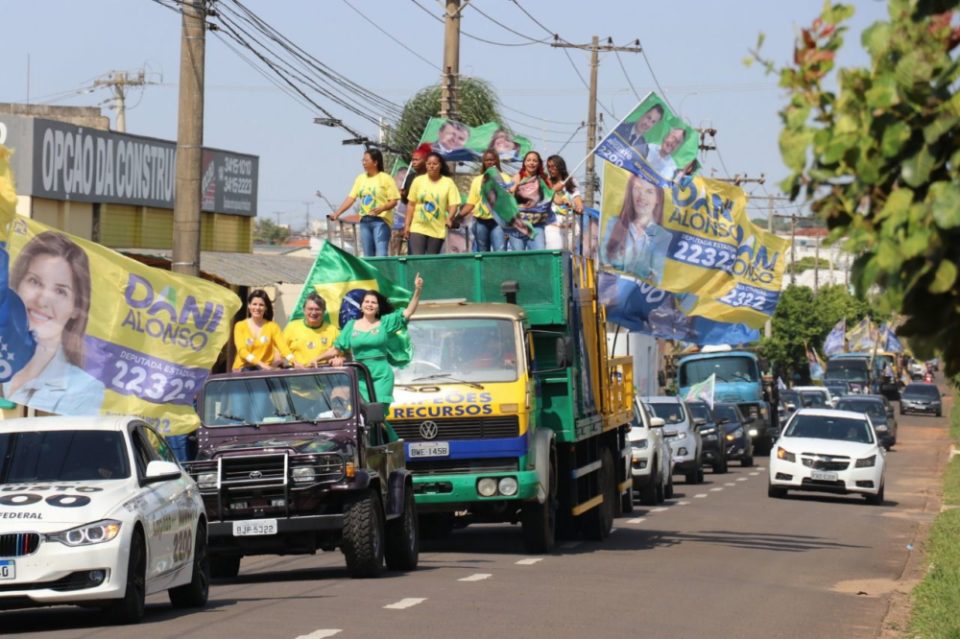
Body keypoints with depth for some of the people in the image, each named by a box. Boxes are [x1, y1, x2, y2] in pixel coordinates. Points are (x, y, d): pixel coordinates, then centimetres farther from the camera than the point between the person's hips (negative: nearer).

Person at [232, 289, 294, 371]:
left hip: (265, 369, 2)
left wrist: (293, 362, -27)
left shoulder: (272, 326, 8)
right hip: (243, 369, -2)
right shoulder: (240, 326, 4)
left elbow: (283, 346, -7)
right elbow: (242, 350, -10)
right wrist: (260, 364, -26)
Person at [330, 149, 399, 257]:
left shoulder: (386, 179, -5)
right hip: (365, 220, 6)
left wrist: (382, 208, -25)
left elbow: (394, 201, -7)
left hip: (380, 220, -6)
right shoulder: (360, 178, 11)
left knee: (381, 255, -15)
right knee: (368, 255, 8)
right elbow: (351, 198, 10)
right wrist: (337, 213, 1)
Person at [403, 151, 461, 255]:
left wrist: (449, 218, -25)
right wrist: (407, 225, 3)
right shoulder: (418, 181, 3)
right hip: (418, 228, 0)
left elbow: (453, 204, -6)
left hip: (438, 230, 0)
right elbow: (411, 205, 7)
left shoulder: (448, 182, -2)